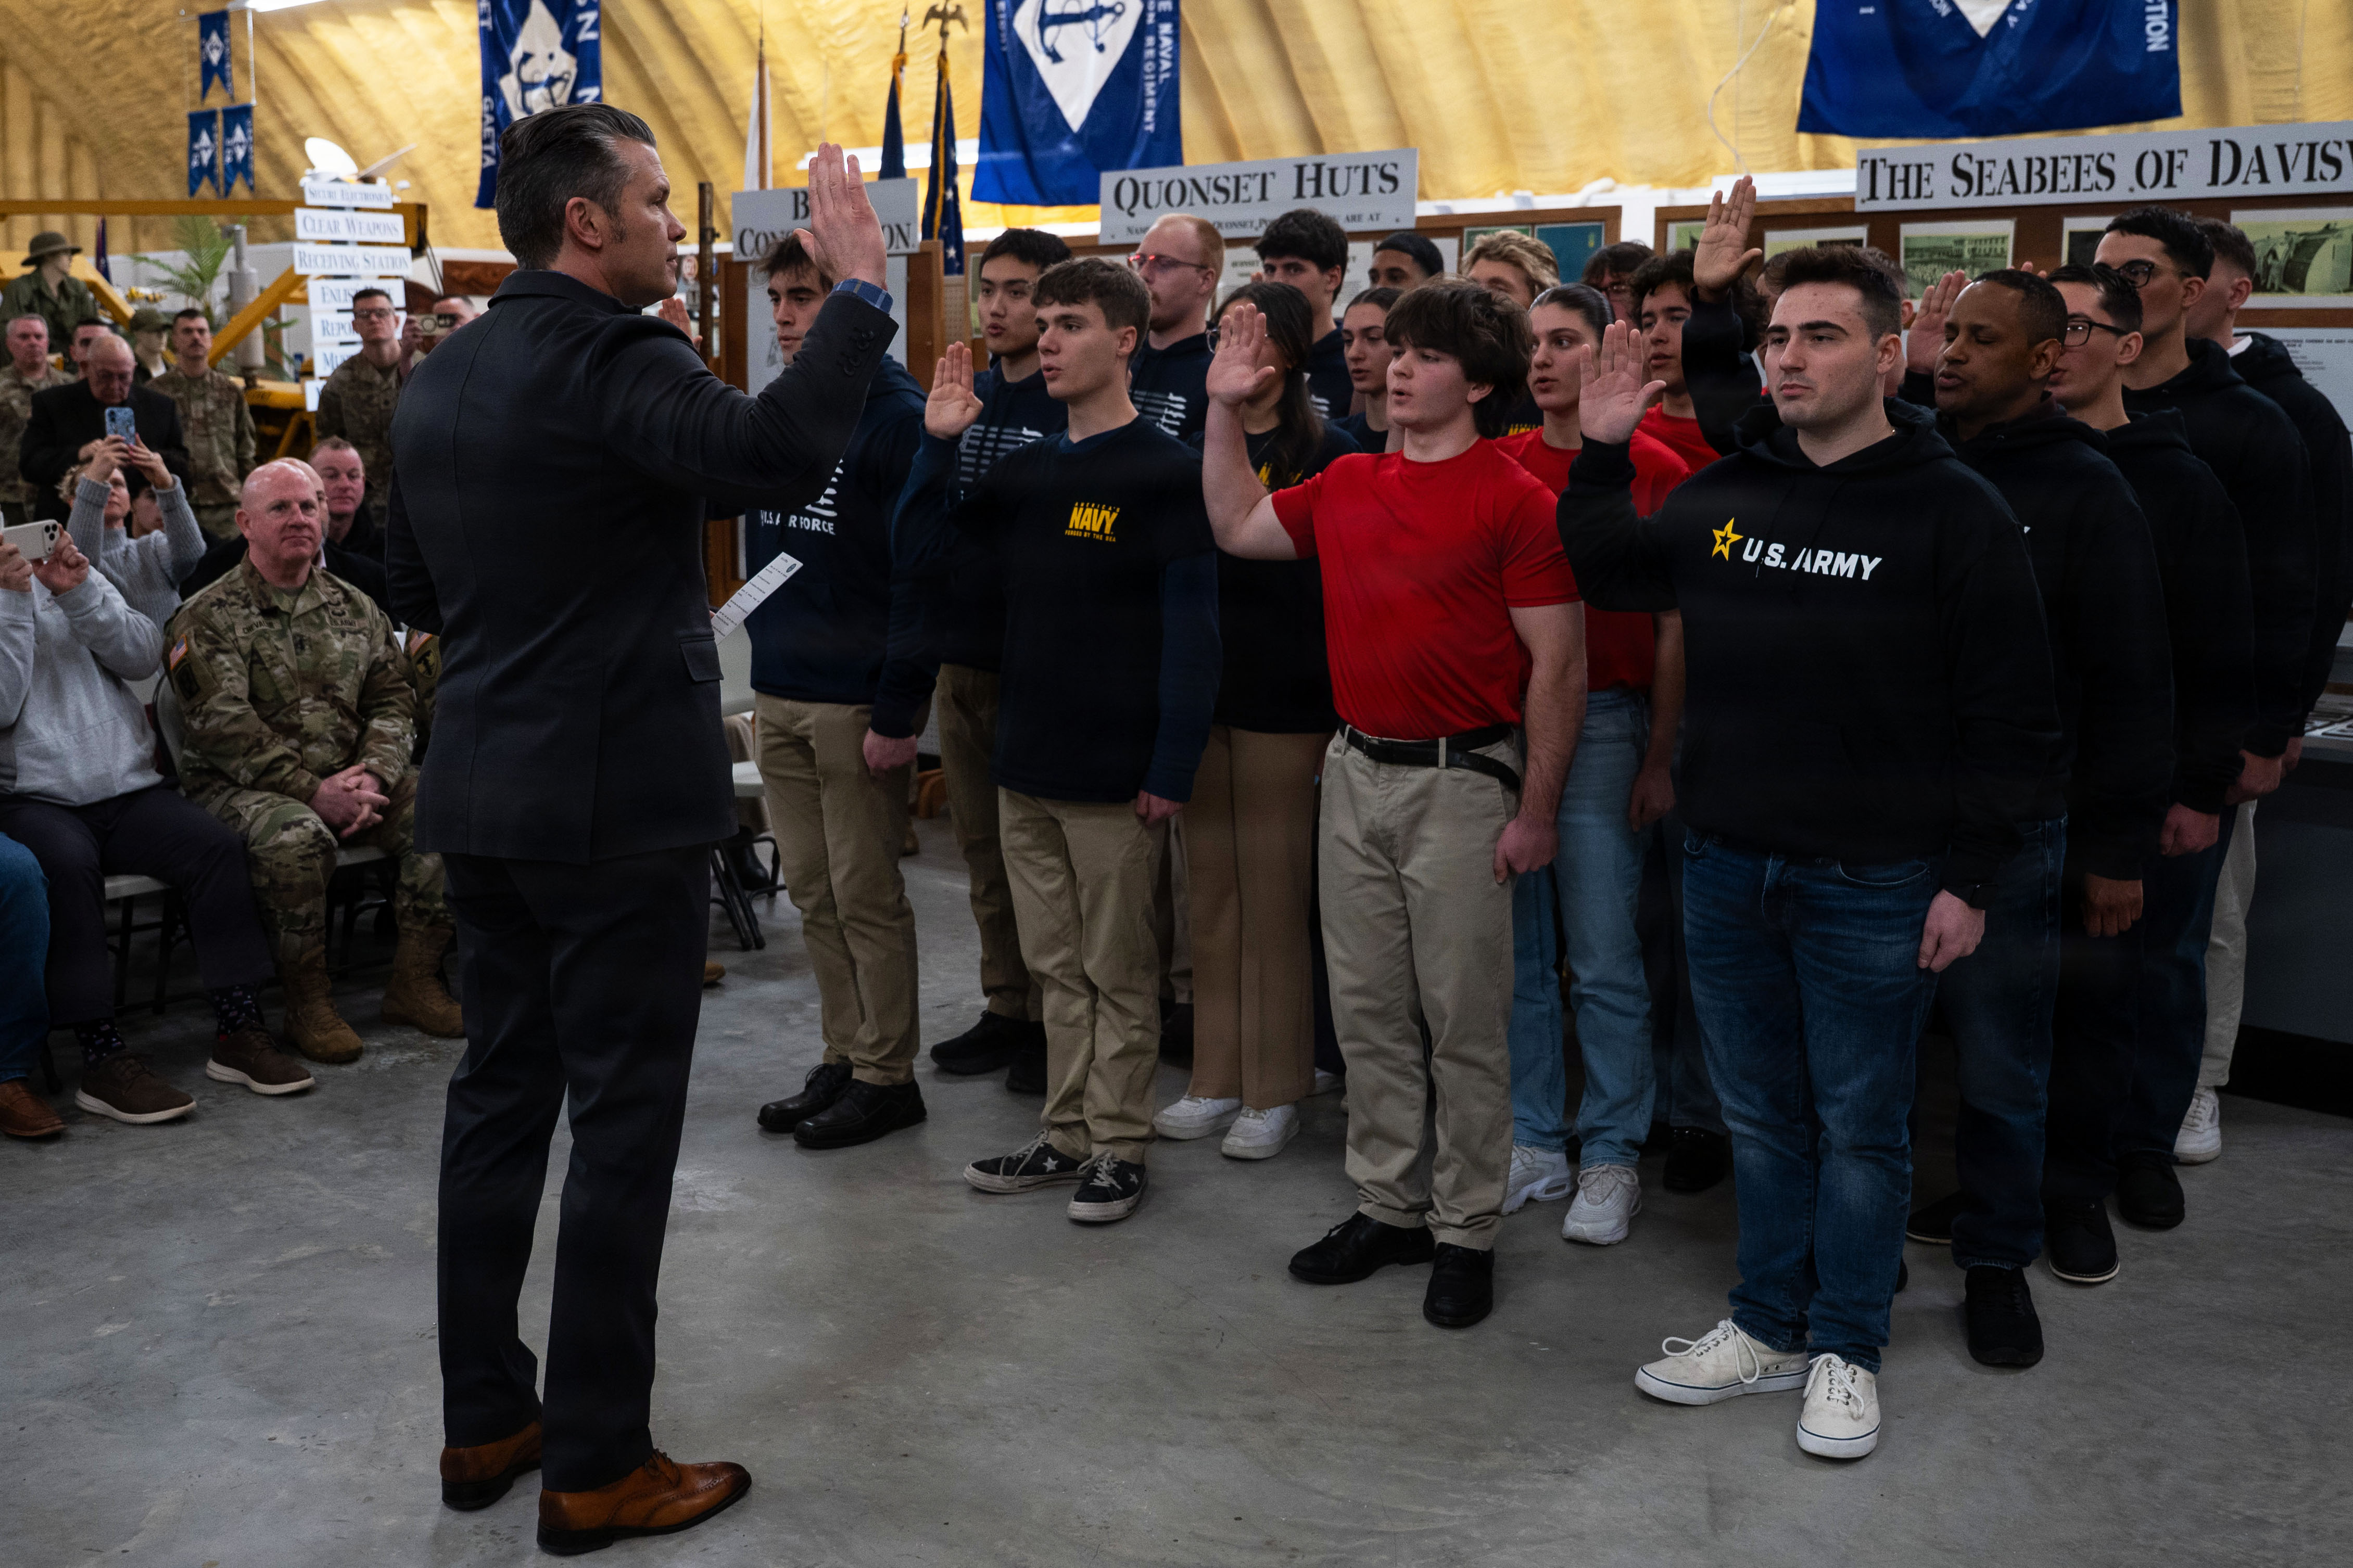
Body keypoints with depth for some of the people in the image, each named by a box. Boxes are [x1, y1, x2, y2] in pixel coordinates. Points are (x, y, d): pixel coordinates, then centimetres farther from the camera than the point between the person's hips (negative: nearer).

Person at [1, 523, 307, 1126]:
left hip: (127, 788, 4)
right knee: (67, 863, -34)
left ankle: (238, 1031, -15)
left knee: (218, 846, -20)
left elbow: (144, 656, 4)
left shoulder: (70, 577, 16)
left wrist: (82, 594, -8)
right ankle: (102, 1059, -30)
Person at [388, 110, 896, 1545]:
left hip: (482, 794, 9)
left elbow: (416, 587, 19)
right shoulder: (612, 360, -16)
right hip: (619, 798, -8)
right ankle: (598, 1468, 9)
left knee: (502, 1095, 15)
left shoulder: (445, 375, 11)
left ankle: (485, 1423, 26)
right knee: (624, 1121, 0)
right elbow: (775, 455, -36)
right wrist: (860, 287, -28)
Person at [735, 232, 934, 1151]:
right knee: (812, 893, 12)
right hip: (778, 694, 7)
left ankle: (886, 1076, 12)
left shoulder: (897, 417, -10)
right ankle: (842, 1059, 23)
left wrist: (898, 711, -17)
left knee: (866, 896, 1)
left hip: (858, 699, -7)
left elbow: (919, 575, -14)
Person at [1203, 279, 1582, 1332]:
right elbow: (1237, 528, 21)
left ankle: (1465, 1233, 16)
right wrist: (1226, 409, 13)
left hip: (1459, 782, -6)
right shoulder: (1349, 485, 10)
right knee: (1367, 1009, 13)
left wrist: (1536, 811, -13)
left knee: (1462, 1020, 3)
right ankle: (1388, 1206, 26)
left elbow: (1557, 664, -11)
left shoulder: (1513, 501, -10)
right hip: (1356, 772, 7)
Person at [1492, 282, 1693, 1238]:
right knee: (1517, 950, 10)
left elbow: (1676, 629, -3)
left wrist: (1660, 756, -7)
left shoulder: (1656, 470, -3)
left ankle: (1612, 1156, 13)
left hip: (1604, 723, -4)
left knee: (1604, 958, -1)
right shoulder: (1499, 466, 9)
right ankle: (1534, 1141, 22)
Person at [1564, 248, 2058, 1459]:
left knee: (1859, 1125, 8)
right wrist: (1600, 453, 8)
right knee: (1760, 1115, 16)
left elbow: (2013, 716, -7)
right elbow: (1607, 574, 23)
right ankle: (1768, 1326, 31)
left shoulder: (1954, 510, -8)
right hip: (1727, 865, 5)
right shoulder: (1724, 494, 6)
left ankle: (1846, 1351, 24)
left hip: (1874, 886, -4)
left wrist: (1969, 878, -11)